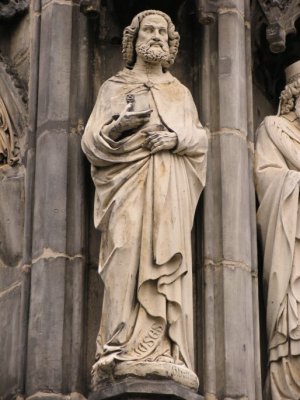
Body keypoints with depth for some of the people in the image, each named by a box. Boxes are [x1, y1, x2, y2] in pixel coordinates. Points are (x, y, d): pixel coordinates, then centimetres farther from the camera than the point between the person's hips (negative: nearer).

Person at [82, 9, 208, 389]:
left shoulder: (181, 92, 24)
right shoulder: (113, 88, 17)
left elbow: (201, 138, 15)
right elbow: (92, 140, 8)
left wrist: (176, 138, -6)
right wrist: (121, 125, -12)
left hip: (170, 188, 2)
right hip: (129, 186, -2)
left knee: (167, 262, -10)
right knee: (128, 259, -18)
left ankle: (163, 354, -17)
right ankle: (122, 353, -25)